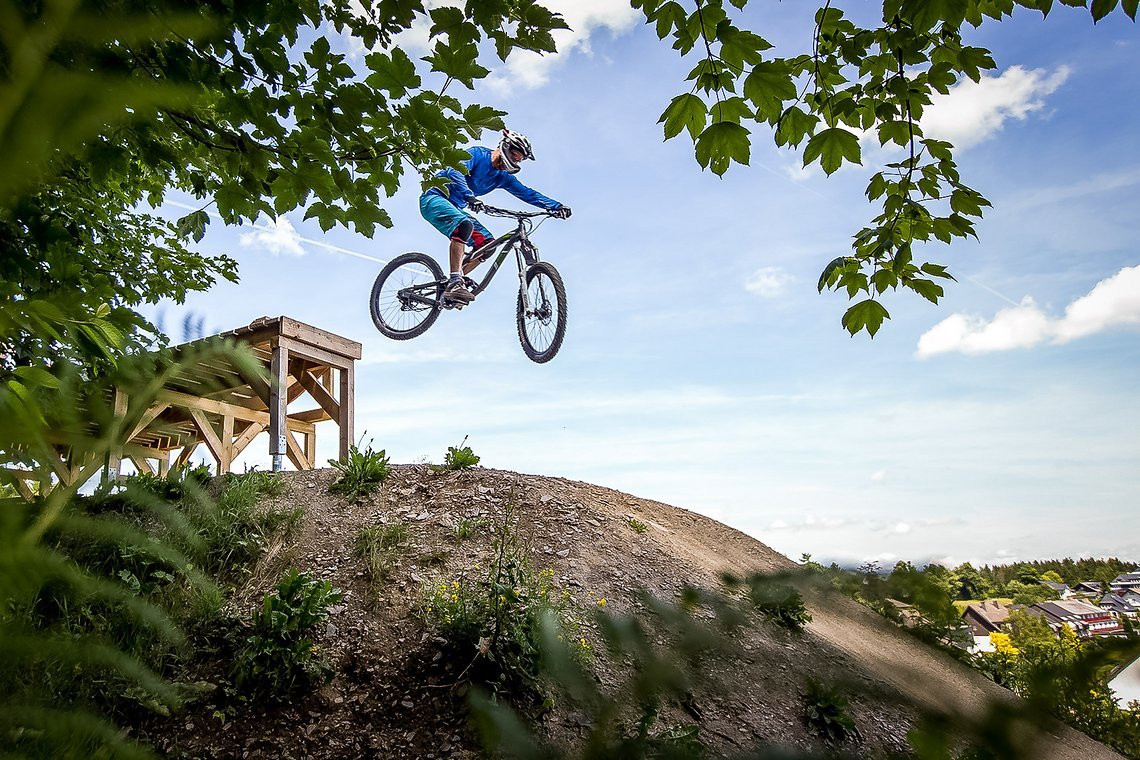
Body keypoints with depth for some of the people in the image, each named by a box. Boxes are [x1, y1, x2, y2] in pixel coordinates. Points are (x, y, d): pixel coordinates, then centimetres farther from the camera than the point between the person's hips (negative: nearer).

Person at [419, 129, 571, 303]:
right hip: (435, 198, -8)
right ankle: (455, 283, -40)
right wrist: (470, 197, -46)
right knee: (465, 225, -36)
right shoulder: (478, 154, -14)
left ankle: (451, 282, -3)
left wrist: (556, 206, -14)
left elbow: (528, 193, 0)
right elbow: (454, 171, -30)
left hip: (455, 208, 8)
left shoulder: (502, 177, 7)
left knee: (487, 242, -8)